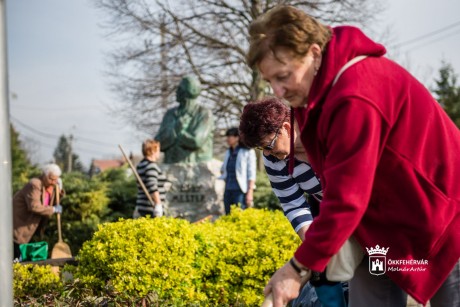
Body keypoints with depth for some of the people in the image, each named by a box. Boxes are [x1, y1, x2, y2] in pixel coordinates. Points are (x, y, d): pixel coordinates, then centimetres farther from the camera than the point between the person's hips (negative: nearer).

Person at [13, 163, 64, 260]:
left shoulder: (50, 186, 2)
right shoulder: (35, 185, -24)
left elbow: (53, 203, 12)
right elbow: (34, 206, -33)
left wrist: (59, 190, -4)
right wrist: (53, 209, -26)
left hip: (29, 224, 9)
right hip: (18, 222, -9)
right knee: (17, 256, -8)